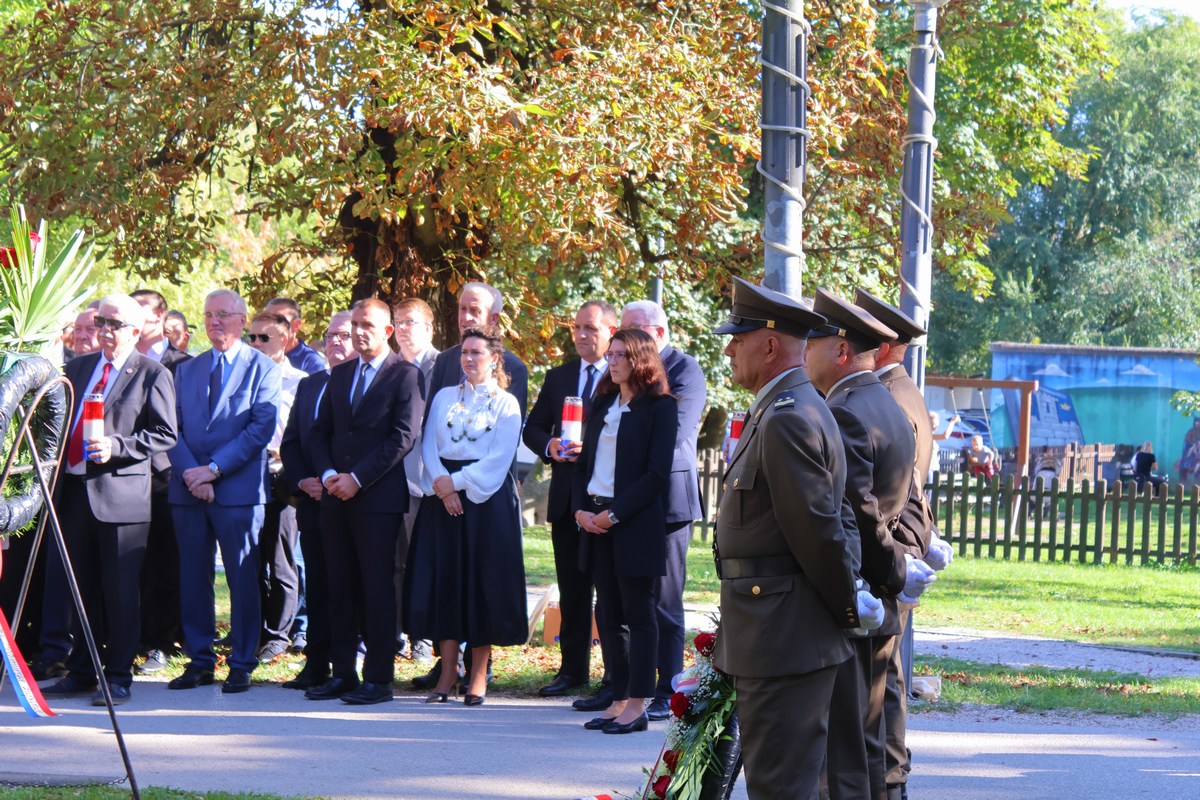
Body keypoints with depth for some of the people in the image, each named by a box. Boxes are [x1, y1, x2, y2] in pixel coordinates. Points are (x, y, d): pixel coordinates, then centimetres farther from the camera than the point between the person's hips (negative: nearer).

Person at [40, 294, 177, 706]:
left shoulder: (152, 375, -1)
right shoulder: (78, 367, 16)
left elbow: (165, 435, -6)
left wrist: (116, 446, -17)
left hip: (121, 493, -6)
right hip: (75, 488, 6)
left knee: (119, 590, -3)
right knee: (83, 589, 11)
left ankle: (118, 677, 3)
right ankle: (81, 672, 19)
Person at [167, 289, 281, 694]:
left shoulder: (262, 368, 2)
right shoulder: (186, 370, 16)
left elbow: (261, 428, -8)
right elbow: (173, 428, 9)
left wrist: (214, 468, -14)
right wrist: (189, 473, -9)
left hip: (238, 489, -4)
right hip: (188, 489, 4)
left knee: (242, 578, -2)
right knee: (193, 577, 6)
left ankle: (241, 664, 4)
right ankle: (199, 661, 12)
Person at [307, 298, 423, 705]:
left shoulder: (405, 375, -4)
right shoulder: (340, 374, 17)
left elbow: (403, 437, -11)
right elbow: (321, 431, 16)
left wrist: (356, 479, -14)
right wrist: (328, 473, -3)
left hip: (379, 498, -6)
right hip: (336, 498, 6)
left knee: (378, 589, -4)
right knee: (340, 588, 7)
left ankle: (378, 679, 0)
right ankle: (342, 673, 12)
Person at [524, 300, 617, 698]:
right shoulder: (558, 377, 14)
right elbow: (533, 428, 15)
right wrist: (549, 447, -6)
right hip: (567, 497, 5)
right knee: (571, 588, 10)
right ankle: (572, 669, 16)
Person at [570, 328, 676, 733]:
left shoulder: (659, 407, -6)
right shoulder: (602, 403, 15)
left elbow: (657, 473, -12)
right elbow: (584, 460, 16)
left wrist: (614, 514, -16)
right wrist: (581, 508, 0)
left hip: (636, 523, -7)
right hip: (596, 520, 7)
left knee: (638, 613, -3)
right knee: (609, 613, 7)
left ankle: (637, 705, -1)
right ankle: (619, 699, 11)